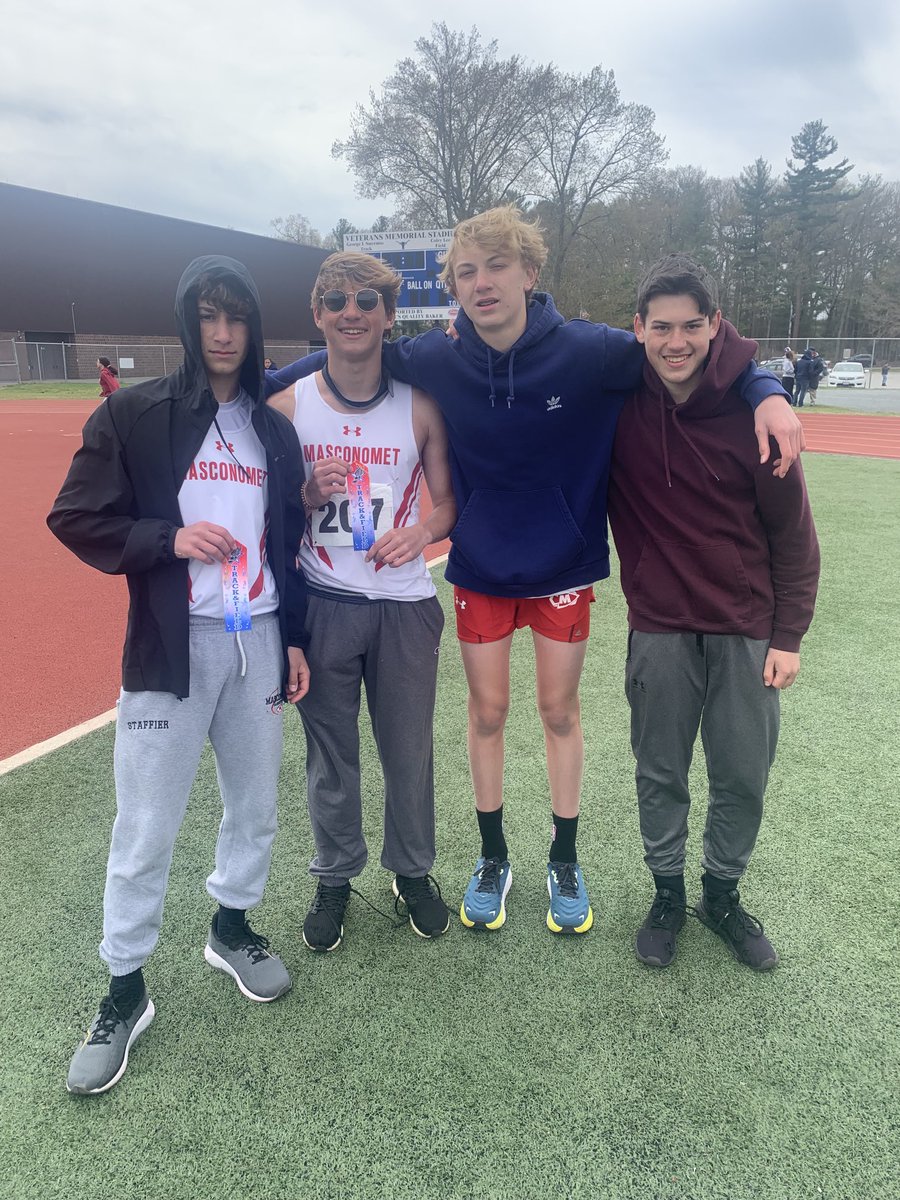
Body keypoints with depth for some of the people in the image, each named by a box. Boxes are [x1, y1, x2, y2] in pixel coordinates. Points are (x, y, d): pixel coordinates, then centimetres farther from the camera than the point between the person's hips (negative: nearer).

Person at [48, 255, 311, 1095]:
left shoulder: (273, 430, 9)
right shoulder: (133, 415, -4)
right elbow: (75, 519, -4)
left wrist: (295, 639, 9)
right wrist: (168, 539, -18)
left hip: (257, 641, 4)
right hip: (170, 647, -4)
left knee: (254, 805, 15)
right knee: (145, 829, 3)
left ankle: (231, 927, 39)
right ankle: (124, 990, 22)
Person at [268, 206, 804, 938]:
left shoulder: (588, 351, -17)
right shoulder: (435, 362, -14)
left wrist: (767, 394, -25)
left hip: (564, 567, -1)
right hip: (480, 569, 1)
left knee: (560, 712, 12)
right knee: (487, 712, 11)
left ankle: (565, 862, 32)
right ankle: (493, 858, 33)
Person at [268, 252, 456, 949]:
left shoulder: (420, 406, 0)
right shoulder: (287, 407, -1)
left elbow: (449, 499, 6)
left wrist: (423, 530, -16)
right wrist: (310, 495, -18)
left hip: (405, 606, 0)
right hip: (320, 605, 0)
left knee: (410, 752, 10)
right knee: (330, 755, 11)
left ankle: (413, 871, 33)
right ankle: (334, 878, 33)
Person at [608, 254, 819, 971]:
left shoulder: (751, 408, -11)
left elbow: (793, 531, -4)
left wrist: (788, 635, -4)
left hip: (747, 628, 0)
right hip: (658, 626, 1)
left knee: (744, 777, 10)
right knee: (661, 773, 12)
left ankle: (723, 893, 34)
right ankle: (668, 891, 34)